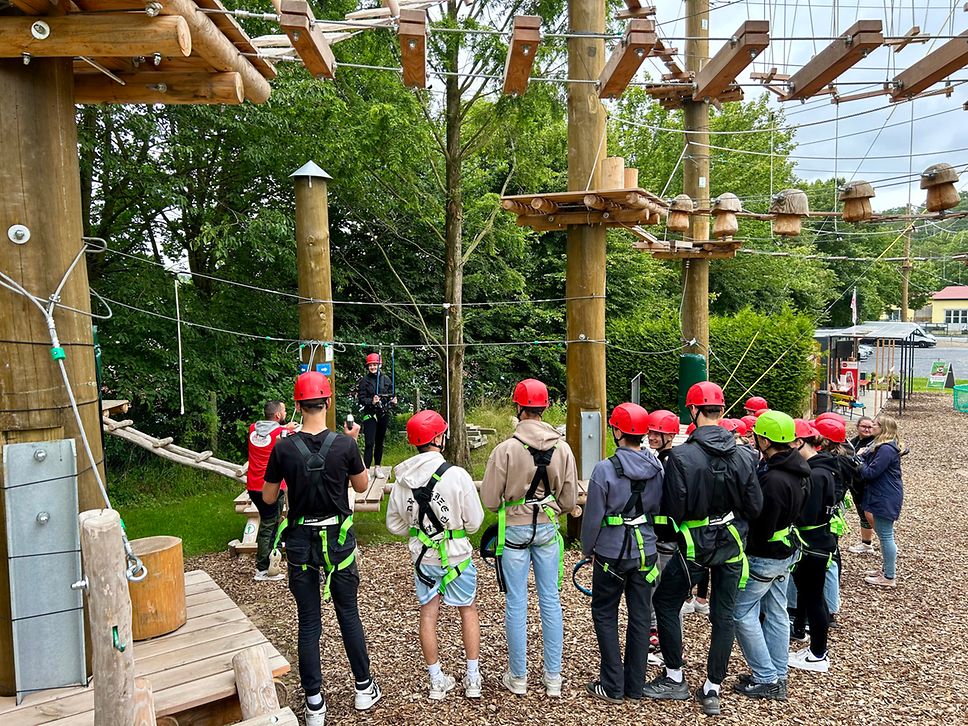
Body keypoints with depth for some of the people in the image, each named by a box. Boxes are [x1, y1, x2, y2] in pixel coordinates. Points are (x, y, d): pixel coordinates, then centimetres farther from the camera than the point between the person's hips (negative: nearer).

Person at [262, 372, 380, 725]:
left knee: (308, 622, 11)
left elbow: (268, 498, 0)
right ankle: (364, 688, 29)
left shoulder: (283, 448, -12)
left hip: (300, 542, 0)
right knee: (349, 614, 16)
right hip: (338, 537, 0)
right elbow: (362, 486, 2)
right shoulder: (344, 444, -14)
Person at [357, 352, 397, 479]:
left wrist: (393, 401, -8)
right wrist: (371, 401, -22)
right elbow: (361, 398, -6)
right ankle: (366, 470, -6)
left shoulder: (386, 380, 5)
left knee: (380, 442, 12)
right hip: (370, 415, -3)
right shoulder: (364, 380, -2)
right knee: (369, 443, -9)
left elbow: (391, 395, 13)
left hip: (383, 415, 3)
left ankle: (377, 468, 23)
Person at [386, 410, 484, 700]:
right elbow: (474, 521, -15)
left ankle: (437, 681, 27)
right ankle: (473, 678, 25)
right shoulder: (456, 475, -23)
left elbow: (394, 524, 2)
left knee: (428, 614, 16)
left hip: (423, 555, 3)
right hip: (456, 555, -3)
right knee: (468, 611, 17)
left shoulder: (402, 479, -10)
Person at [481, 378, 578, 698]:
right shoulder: (562, 447, -6)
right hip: (548, 528, 3)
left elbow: (489, 500, -11)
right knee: (550, 600, 13)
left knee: (516, 603, 8)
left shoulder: (505, 449, -16)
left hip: (514, 530, -3)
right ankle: (553, 679, 22)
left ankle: (518, 677, 21)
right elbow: (569, 500, 0)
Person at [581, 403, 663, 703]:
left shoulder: (605, 469, -17)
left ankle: (613, 686, 14)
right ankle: (635, 686, 24)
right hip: (646, 551, 5)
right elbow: (661, 508, 9)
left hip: (612, 552, -5)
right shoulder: (657, 466, -2)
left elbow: (593, 517, -12)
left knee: (605, 615, 11)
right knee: (640, 616, 13)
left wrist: (587, 548, 3)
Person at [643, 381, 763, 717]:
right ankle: (712, 690, 22)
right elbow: (755, 507, -2)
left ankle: (674, 679, 22)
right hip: (731, 545, 4)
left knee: (665, 602, 15)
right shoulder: (742, 456, -6)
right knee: (724, 615, 14)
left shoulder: (681, 456, -19)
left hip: (695, 545, -4)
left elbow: (672, 510, -17)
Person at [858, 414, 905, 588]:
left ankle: (889, 577, 10)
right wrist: (865, 455, -5)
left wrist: (859, 457, -10)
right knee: (884, 534, 21)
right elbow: (873, 465, 12)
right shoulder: (882, 445, 10)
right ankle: (888, 568, 34)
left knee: (885, 536, 0)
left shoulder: (886, 449, -24)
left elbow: (869, 473, -23)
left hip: (886, 499, -11)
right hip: (882, 496, 11)